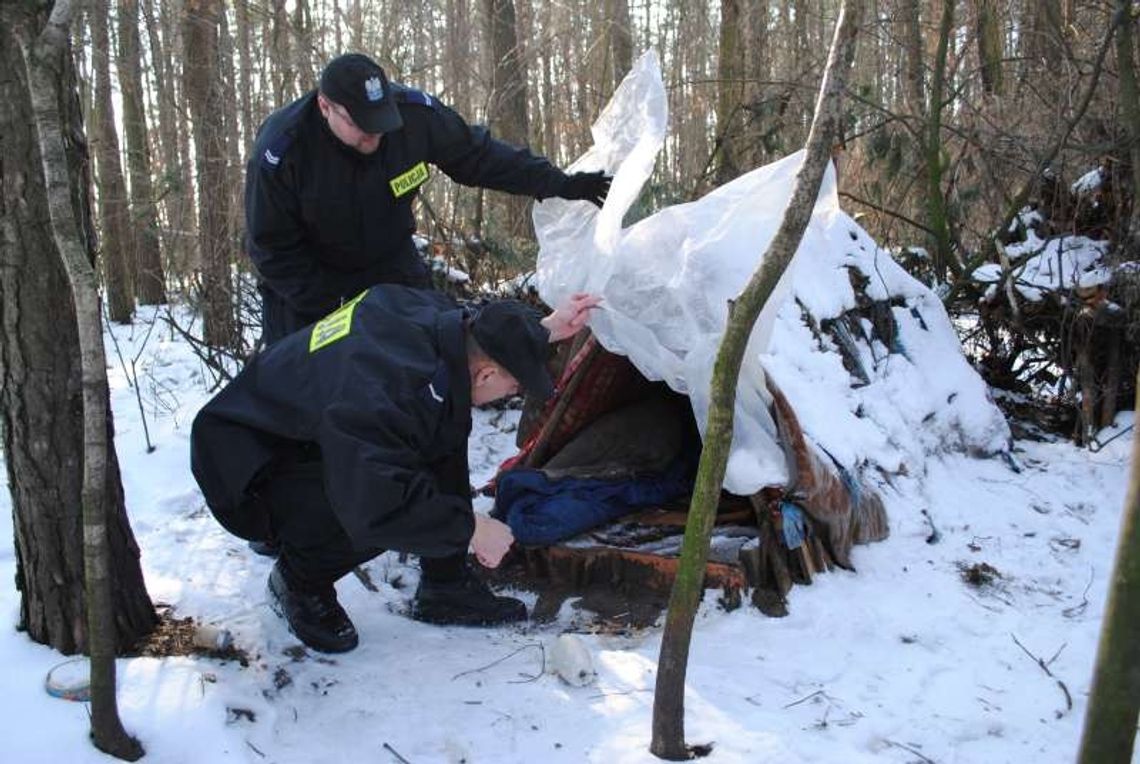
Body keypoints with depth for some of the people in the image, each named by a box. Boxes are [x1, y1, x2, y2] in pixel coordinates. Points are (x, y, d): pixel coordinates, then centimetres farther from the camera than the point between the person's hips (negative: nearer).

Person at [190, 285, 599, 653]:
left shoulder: (429, 310, -15)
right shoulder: (381, 395, -41)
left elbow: (480, 336, 10)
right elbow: (379, 502, -47)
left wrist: (545, 330, 3)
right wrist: (472, 528, -34)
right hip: (251, 464, -9)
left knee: (446, 429, -5)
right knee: (367, 515, -34)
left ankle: (445, 586, 6)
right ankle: (297, 583, 0)